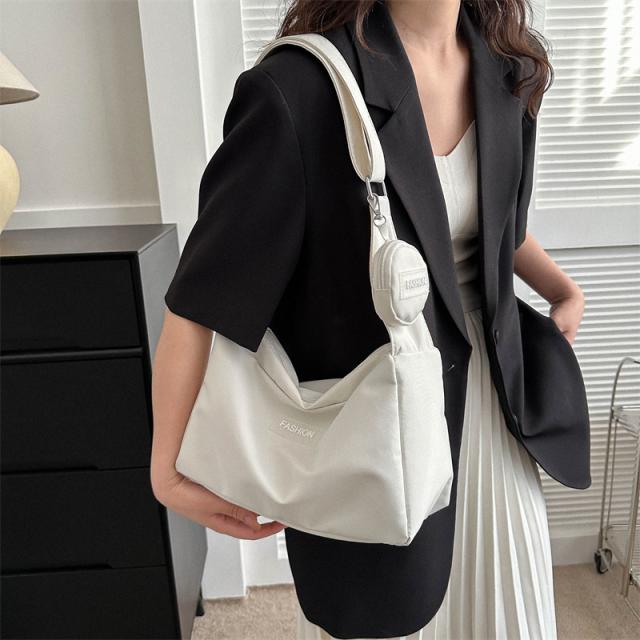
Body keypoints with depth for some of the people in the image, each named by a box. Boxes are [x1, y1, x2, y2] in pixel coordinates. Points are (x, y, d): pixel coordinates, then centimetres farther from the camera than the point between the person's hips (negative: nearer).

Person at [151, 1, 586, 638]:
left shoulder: (505, 70, 0)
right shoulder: (299, 88, -22)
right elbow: (198, 299, -19)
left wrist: (564, 289, 11)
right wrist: (168, 469, -15)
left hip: (483, 393, 6)